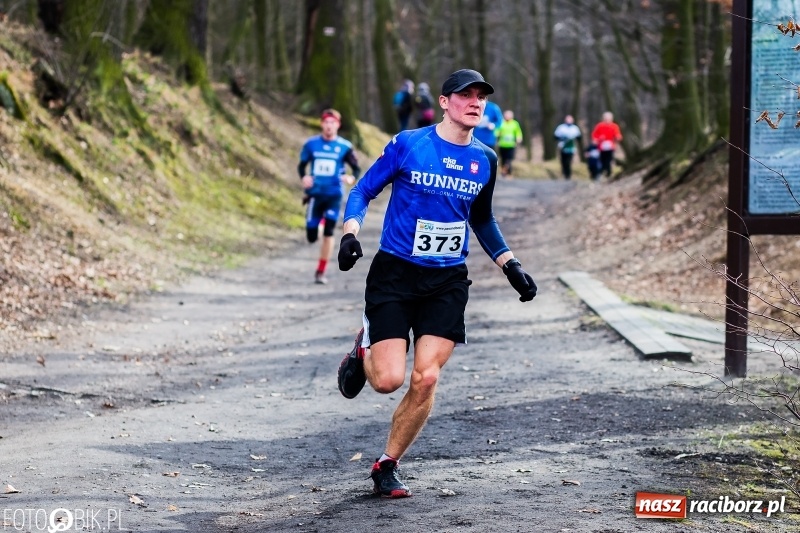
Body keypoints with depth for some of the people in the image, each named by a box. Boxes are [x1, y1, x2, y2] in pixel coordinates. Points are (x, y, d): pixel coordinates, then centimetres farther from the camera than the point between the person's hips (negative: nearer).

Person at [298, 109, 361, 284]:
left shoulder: (344, 147, -3)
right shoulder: (311, 144, 1)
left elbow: (356, 168, 0)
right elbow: (302, 165, 9)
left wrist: (352, 178, -22)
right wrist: (304, 177, -13)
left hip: (334, 195, -1)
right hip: (315, 193, 1)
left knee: (328, 232, -11)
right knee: (311, 236, 1)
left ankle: (321, 272, 0)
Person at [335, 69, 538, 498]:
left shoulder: (485, 160, 6)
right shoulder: (407, 144, -6)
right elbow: (363, 191, 0)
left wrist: (510, 266, 14)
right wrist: (350, 233, -18)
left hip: (447, 284, 3)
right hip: (394, 274, -3)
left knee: (426, 379, -9)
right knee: (389, 379, -12)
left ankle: (386, 466, 9)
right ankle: (363, 351, 26)